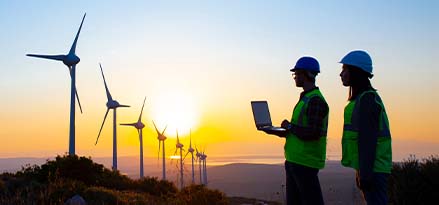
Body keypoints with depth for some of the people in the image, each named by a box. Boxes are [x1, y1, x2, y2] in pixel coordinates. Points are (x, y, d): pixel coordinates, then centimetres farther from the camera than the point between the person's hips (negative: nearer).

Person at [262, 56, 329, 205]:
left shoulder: (315, 100, -15)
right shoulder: (305, 98, 17)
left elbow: (313, 133, -24)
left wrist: (290, 126, -11)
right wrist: (275, 131, 8)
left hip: (305, 163, -10)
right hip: (294, 160, 10)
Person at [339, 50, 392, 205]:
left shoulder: (366, 99, -14)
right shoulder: (361, 98, 17)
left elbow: (368, 139, -20)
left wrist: (365, 173, -21)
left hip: (372, 168, -10)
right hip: (368, 168, 10)